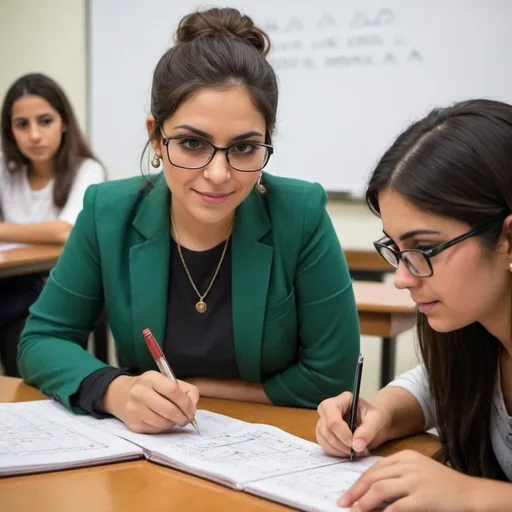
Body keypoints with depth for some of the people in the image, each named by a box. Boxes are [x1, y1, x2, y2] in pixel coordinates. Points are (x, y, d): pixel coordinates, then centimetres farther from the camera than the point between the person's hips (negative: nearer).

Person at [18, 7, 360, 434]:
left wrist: (196, 388, -11)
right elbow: (42, 340, -3)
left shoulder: (301, 215, -17)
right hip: (143, 450, 3)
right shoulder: (109, 212, -10)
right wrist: (117, 391, -22)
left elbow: (332, 377, -12)